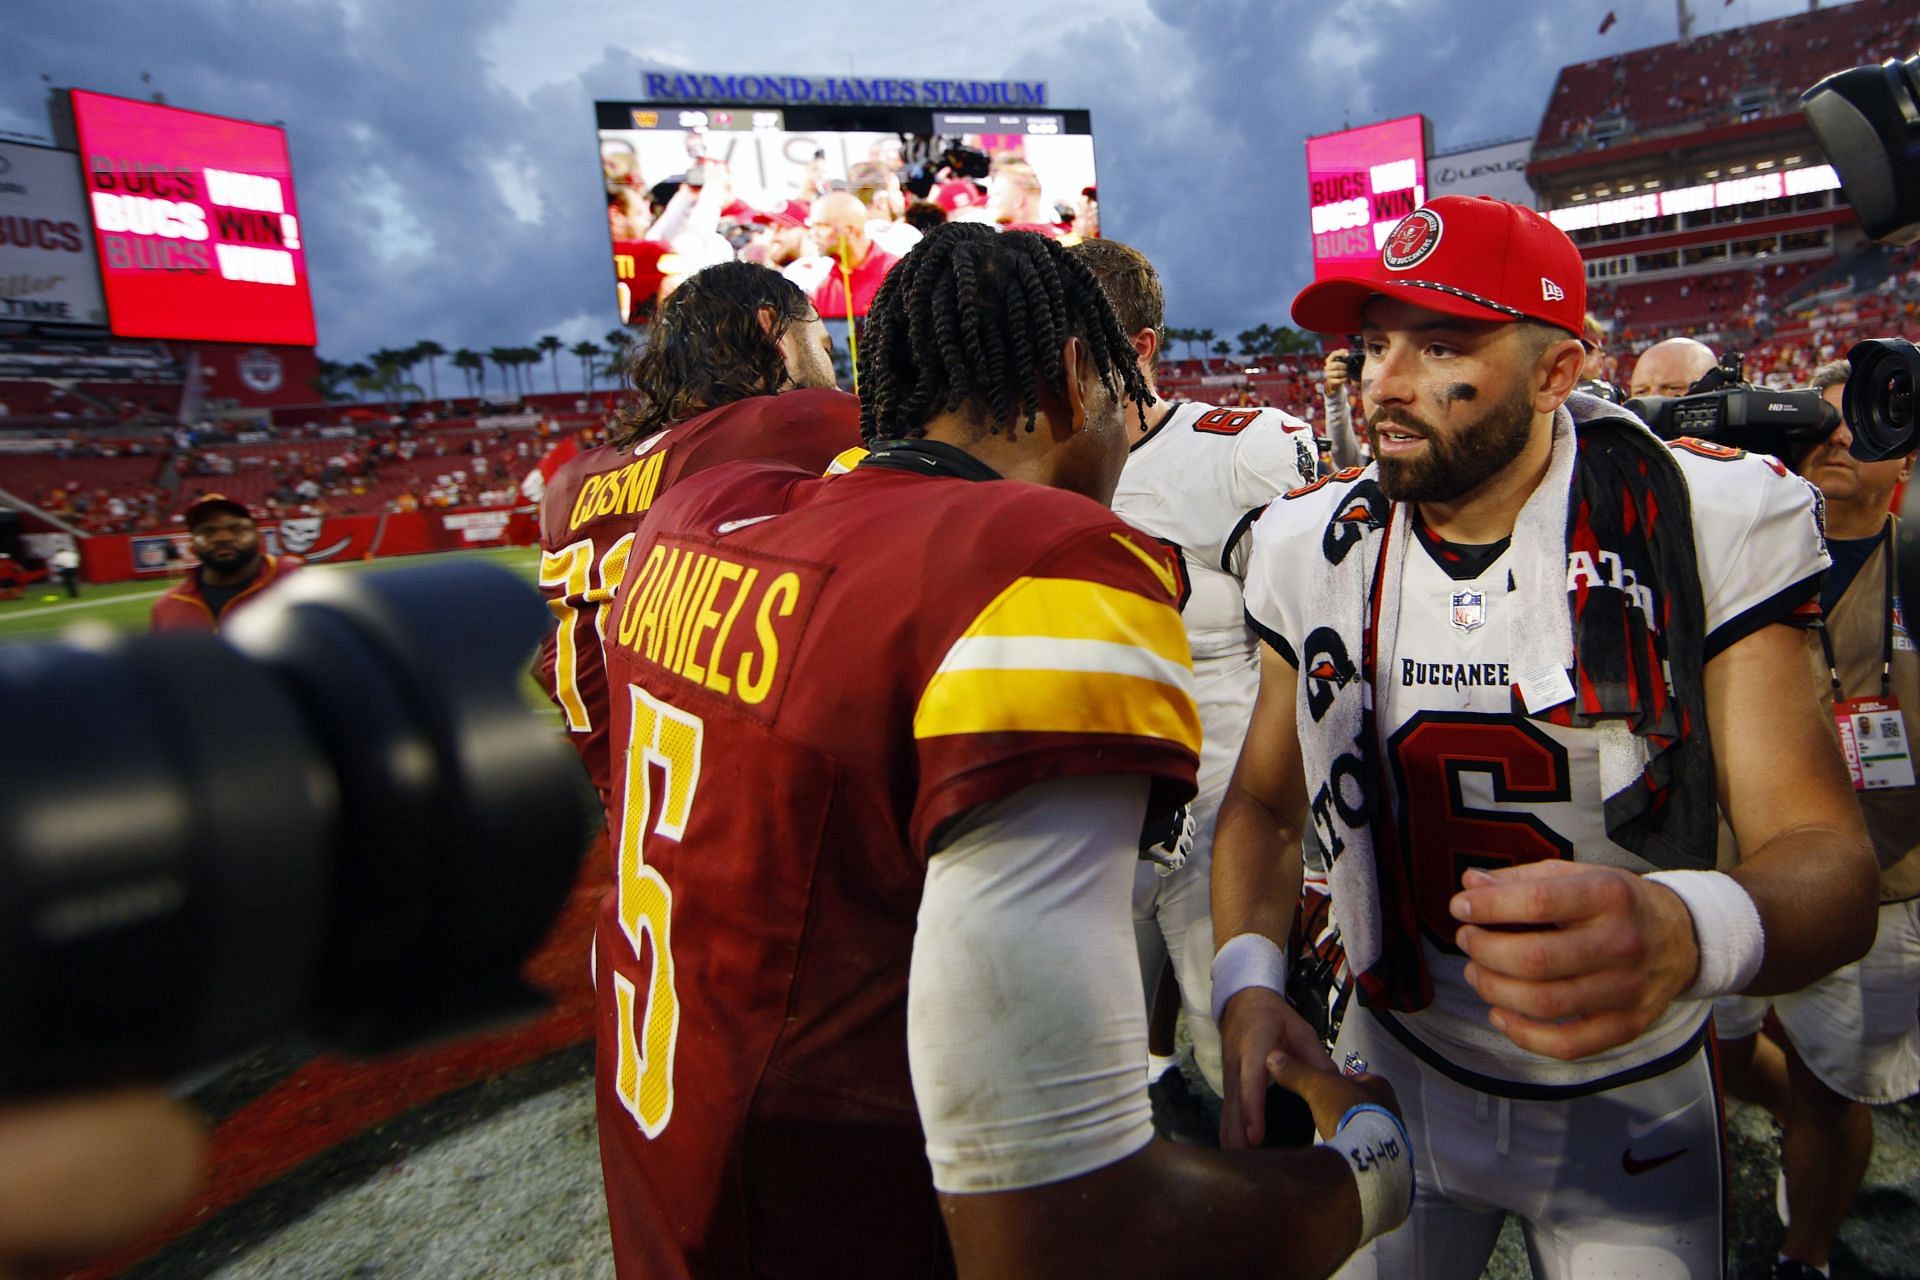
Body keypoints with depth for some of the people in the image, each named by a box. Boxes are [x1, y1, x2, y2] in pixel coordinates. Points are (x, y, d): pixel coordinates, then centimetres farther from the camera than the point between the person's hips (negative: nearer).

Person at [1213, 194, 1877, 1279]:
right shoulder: (1318, 552, -9)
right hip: (1394, 1075, 2)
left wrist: (1683, 932, -44)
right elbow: (1267, 805, -1)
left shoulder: (1704, 527, -17)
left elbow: (1826, 854, -21)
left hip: (1631, 1109, -2)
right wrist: (1249, 977, -19)